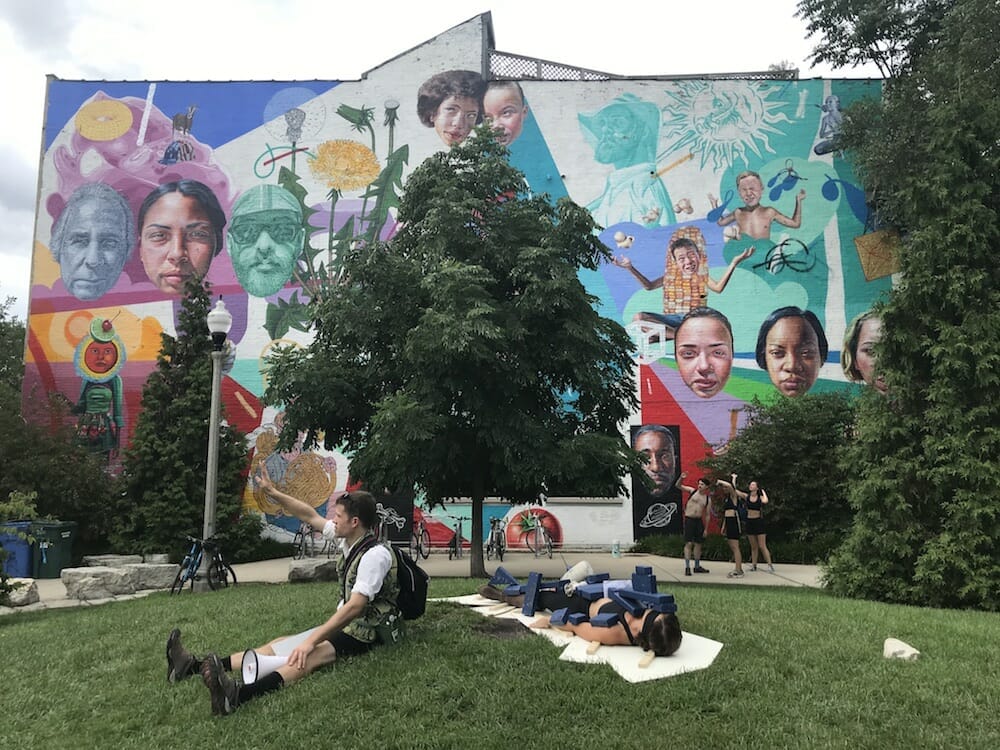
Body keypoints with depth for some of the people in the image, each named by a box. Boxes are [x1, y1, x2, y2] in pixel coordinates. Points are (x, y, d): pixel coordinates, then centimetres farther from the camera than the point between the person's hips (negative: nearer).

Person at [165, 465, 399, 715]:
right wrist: (272, 492, 13)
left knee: (310, 655, -33)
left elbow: (355, 607, -29)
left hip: (364, 634, -9)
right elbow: (310, 516, 15)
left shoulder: (375, 554, -21)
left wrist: (311, 640, -32)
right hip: (344, 624, 10)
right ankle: (194, 666, -6)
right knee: (278, 644, -1)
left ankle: (237, 694, -55)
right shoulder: (349, 540, 6)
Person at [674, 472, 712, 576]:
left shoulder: (707, 499, 7)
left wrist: (706, 529, 9)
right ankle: (687, 567, -7)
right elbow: (679, 486, -6)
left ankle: (697, 566, 23)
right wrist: (681, 478, -27)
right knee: (689, 543, -9)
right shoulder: (692, 491, 1)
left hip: (699, 521, 4)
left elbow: (707, 515, 11)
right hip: (689, 519, -4)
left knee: (698, 544, 10)